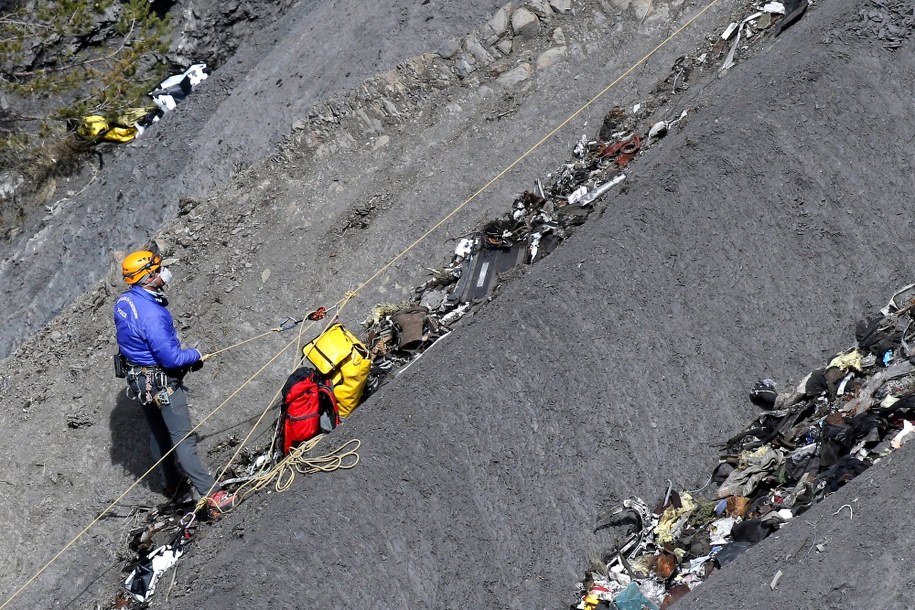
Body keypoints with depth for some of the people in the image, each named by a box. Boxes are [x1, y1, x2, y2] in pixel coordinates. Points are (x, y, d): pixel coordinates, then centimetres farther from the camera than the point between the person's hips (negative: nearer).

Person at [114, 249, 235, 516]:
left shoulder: (123, 301, -3)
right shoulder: (151, 314, -31)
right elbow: (170, 358, -28)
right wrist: (195, 355, -8)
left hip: (137, 377, 9)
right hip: (161, 382, -9)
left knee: (158, 432, 23)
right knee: (183, 438, -7)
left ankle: (172, 482, 40)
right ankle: (212, 496, -3)